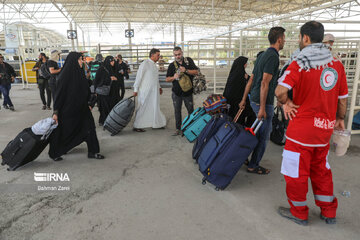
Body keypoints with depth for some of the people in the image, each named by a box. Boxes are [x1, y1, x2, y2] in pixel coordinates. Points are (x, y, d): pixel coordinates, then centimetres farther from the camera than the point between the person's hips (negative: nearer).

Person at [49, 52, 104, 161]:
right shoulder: (65, 75, -15)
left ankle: (92, 152, 13)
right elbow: (59, 93, -16)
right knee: (62, 132, 8)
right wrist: (56, 112, -17)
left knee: (89, 127, 2)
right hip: (67, 110, -7)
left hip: (81, 108, 7)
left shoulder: (80, 73, 7)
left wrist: (88, 104, 14)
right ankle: (54, 153, 29)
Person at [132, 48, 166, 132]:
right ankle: (137, 126, 8)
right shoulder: (145, 63, -11)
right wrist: (135, 89, -14)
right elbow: (138, 76, -13)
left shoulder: (154, 65, 15)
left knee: (155, 107, 13)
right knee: (142, 108, -1)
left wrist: (159, 87, 19)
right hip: (145, 91, -8)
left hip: (154, 91, 8)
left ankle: (157, 124, 25)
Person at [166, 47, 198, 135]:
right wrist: (174, 77, -14)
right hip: (176, 92, 1)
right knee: (177, 111, 4)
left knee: (191, 110, 5)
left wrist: (186, 70, -16)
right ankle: (178, 129, 11)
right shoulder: (172, 65, 6)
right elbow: (167, 79, 7)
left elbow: (196, 72, -2)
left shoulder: (189, 61, 4)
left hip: (188, 91, -1)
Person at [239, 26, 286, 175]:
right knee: (263, 136, 2)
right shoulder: (273, 56, -14)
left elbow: (251, 79, 16)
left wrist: (244, 99, 20)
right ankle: (253, 166, 13)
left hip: (254, 100, 9)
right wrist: (262, 108, -23)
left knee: (261, 133, 19)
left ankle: (248, 159, 28)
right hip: (263, 102, -9)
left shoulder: (263, 55, 15)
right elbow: (265, 83, -21)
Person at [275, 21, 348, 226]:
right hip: (325, 127, 7)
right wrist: (340, 118, 23)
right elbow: (343, 97, 11)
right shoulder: (337, 63, 5)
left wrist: (286, 103, -7)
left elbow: (280, 90, -27)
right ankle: (329, 212, 34)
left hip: (302, 128, -6)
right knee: (321, 170, 21)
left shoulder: (300, 64, -14)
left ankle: (299, 212, 25)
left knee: (297, 171, 9)